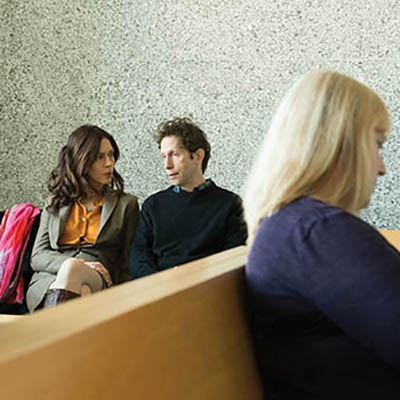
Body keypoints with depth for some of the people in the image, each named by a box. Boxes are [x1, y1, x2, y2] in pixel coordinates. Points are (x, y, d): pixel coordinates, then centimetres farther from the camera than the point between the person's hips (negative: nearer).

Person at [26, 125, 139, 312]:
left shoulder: (126, 204, 18)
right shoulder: (55, 205, 22)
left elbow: (129, 264, 13)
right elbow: (38, 256, 11)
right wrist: (75, 263, -9)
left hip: (98, 284, -1)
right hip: (48, 282, 1)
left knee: (71, 268, -37)